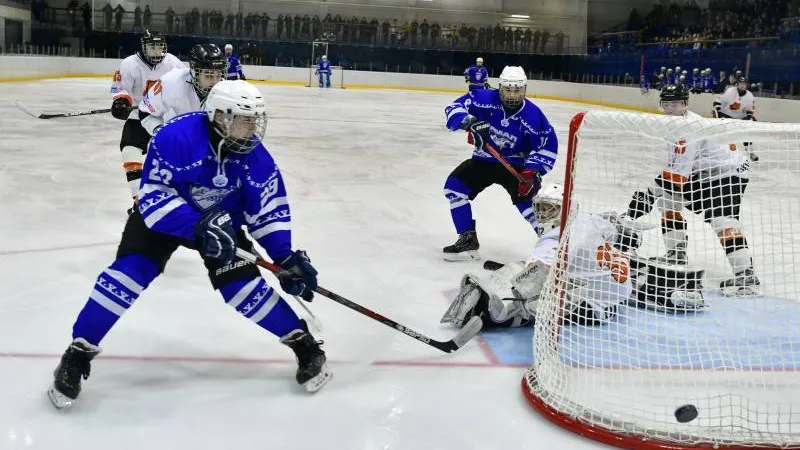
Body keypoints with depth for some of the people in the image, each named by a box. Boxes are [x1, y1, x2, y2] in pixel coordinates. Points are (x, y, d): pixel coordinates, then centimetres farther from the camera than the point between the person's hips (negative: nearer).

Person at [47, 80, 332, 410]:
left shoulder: (255, 157, -20)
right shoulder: (175, 136, -33)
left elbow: (269, 209, -12)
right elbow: (153, 195, -32)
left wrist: (286, 257, -22)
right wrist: (197, 227, -44)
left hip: (222, 220, 2)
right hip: (162, 214, -2)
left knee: (243, 284, -13)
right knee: (130, 273, -19)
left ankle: (304, 343, 1)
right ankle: (77, 355, -5)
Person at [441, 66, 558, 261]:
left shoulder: (533, 116, -16)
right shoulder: (485, 99, -15)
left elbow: (548, 145, -12)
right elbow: (455, 107, -15)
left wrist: (532, 171, -25)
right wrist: (467, 120, -38)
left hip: (515, 165, -3)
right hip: (483, 160, 3)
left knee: (523, 195, -27)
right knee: (454, 187, -10)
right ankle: (468, 239, 1)